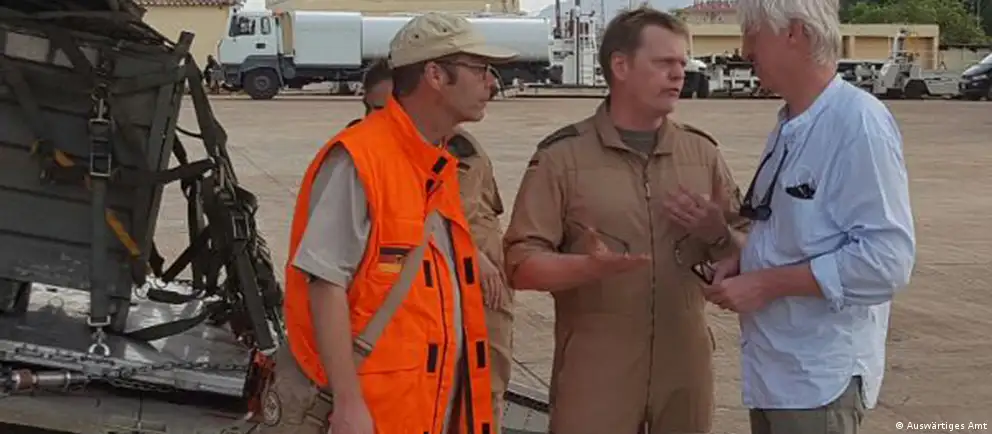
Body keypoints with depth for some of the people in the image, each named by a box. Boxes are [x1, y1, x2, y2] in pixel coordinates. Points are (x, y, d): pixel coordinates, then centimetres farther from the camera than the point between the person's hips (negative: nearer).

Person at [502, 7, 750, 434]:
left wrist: (718, 235, -11)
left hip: (686, 366, 4)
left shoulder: (703, 151, 7)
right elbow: (520, 264, -8)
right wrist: (591, 267, -24)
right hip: (594, 371, -3)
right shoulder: (562, 155, -5)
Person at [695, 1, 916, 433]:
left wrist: (766, 284, -19)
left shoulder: (858, 122, -19)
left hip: (819, 376, -8)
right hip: (770, 366, 8)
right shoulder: (789, 126, 7)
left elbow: (886, 260, -23)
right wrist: (742, 263, 1)